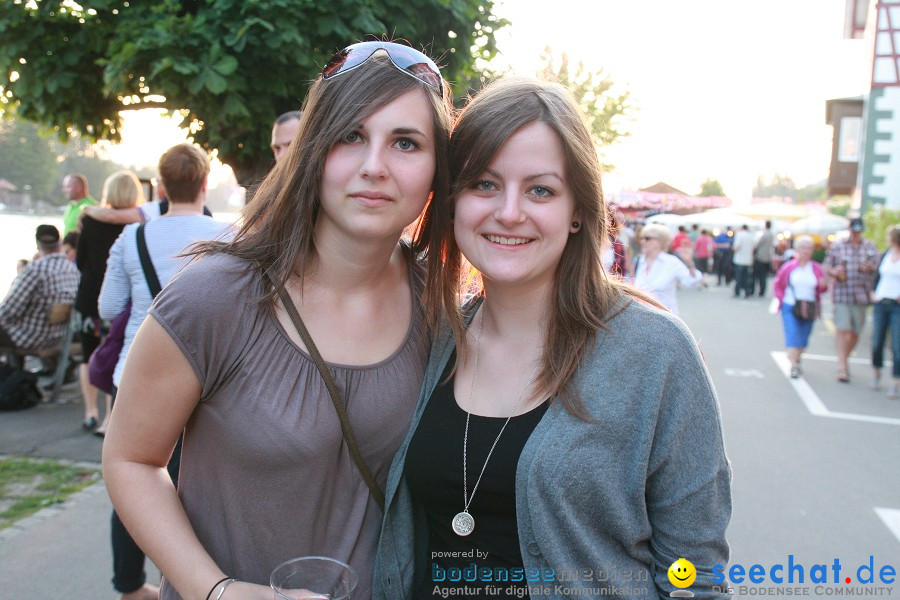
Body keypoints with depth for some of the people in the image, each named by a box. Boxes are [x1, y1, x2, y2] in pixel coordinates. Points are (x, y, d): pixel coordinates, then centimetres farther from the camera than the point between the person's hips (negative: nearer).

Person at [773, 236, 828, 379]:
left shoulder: (816, 268, 4)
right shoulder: (789, 267, -1)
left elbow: (822, 288, 11)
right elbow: (777, 285, 7)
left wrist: (823, 285, -12)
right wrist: (782, 299, -5)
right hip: (790, 308, -2)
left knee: (803, 337, 10)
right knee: (792, 335, -12)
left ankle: (797, 359, 31)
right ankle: (793, 365, -13)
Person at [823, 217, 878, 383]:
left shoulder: (870, 247, 10)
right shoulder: (837, 246, 6)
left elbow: (877, 268, 11)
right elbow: (827, 267, 8)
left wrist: (870, 268, -12)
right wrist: (835, 272, -14)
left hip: (861, 296, 3)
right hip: (842, 294, -3)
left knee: (855, 333, 8)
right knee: (843, 330, -12)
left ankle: (844, 360, 30)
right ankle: (842, 367, -13)